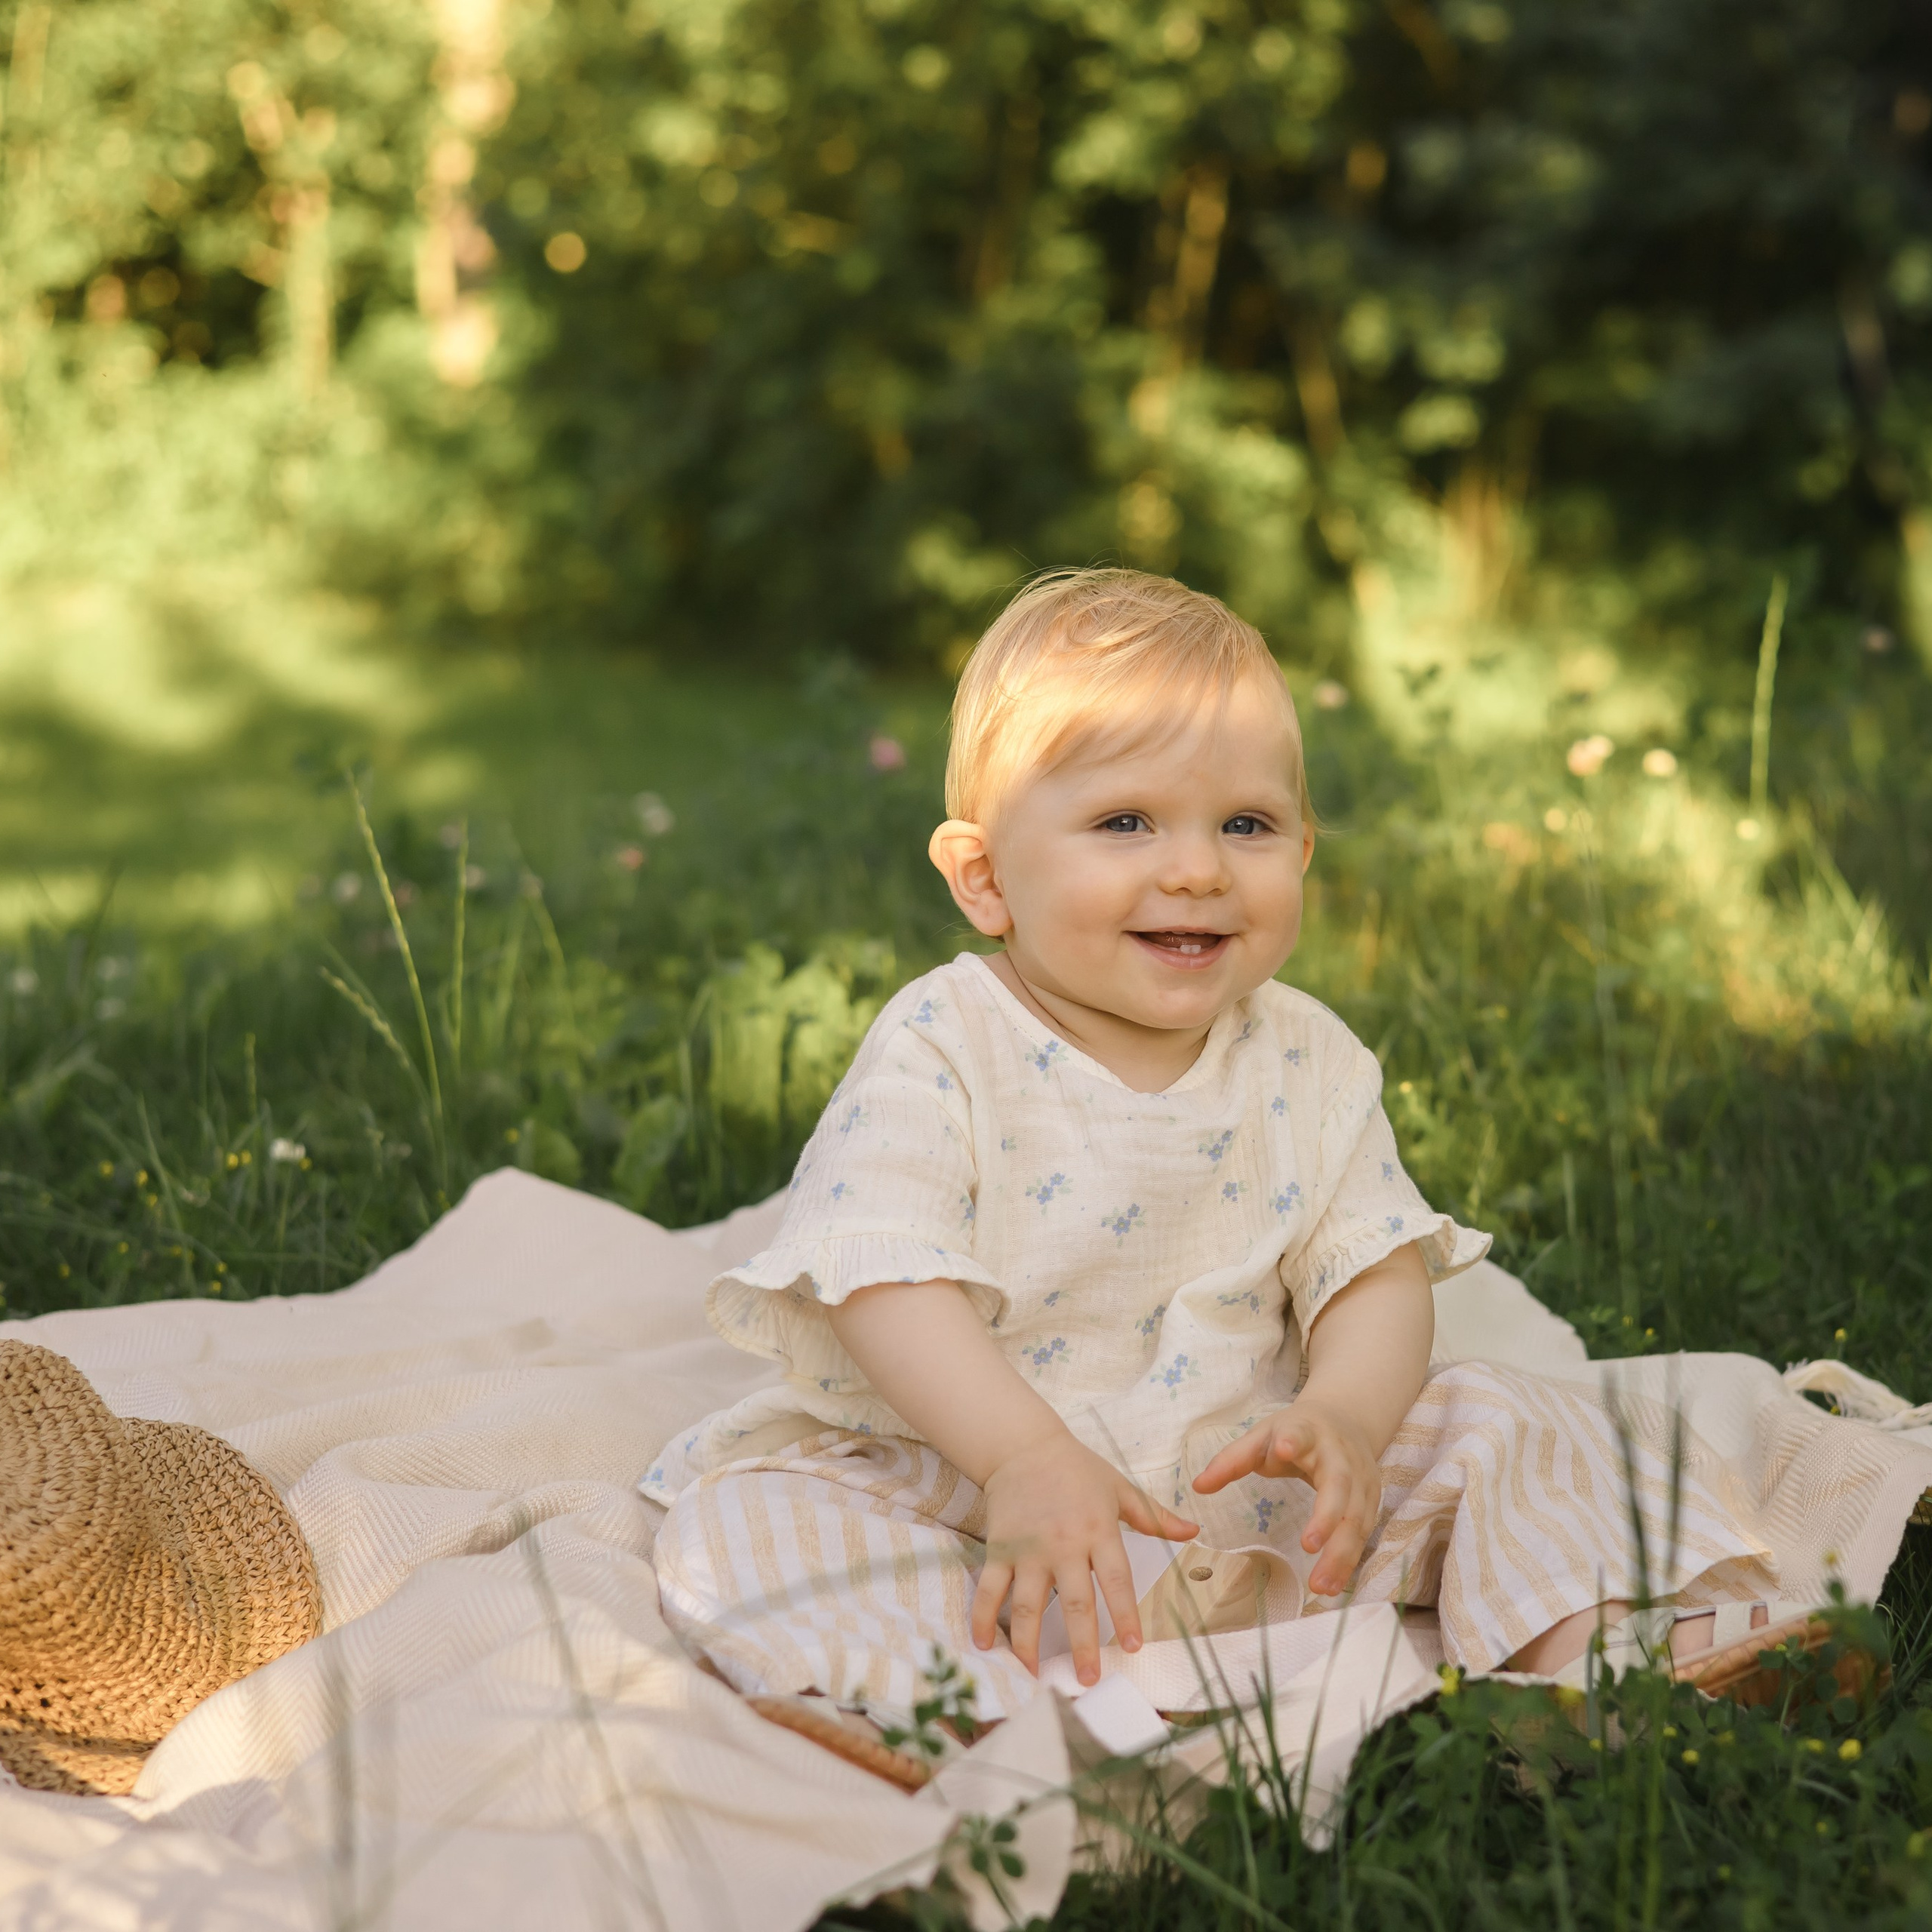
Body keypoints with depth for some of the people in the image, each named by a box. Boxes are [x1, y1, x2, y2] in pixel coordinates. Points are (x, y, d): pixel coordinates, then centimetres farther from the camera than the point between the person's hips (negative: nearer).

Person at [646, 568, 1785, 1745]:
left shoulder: (1307, 1062, 1)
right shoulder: (943, 1049, -12)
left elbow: (1379, 1270, -1)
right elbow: (884, 1280, -22)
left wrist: (1343, 1417, -24)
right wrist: (1025, 1457, -36)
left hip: (1240, 1489, 3)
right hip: (972, 1475, -3)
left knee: (1508, 1425, -9)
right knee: (740, 1522, -28)